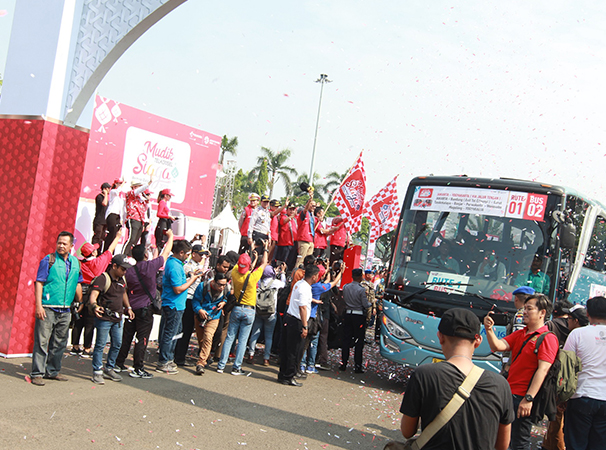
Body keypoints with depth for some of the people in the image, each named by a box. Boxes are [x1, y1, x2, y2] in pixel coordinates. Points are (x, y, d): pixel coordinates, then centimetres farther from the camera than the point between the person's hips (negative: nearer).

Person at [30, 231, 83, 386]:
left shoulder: (75, 262, 11)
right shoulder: (49, 260, -4)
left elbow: (77, 284, 21)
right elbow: (39, 283, -7)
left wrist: (81, 302, 19)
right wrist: (39, 305, -14)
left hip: (65, 310, 5)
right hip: (47, 308, -5)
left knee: (60, 343, 11)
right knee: (42, 341, -5)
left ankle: (53, 371, 23)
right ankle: (37, 373, 1)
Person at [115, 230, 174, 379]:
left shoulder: (129, 271, 1)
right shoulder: (150, 266, -11)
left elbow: (126, 291, 10)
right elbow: (166, 253, 2)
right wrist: (170, 236, 17)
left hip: (131, 308, 5)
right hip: (145, 308, -5)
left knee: (126, 337, 13)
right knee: (142, 339, -1)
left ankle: (118, 364, 20)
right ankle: (138, 369, 1)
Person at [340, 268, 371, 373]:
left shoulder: (345, 287, 0)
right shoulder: (361, 289, -15)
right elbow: (366, 305, -13)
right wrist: (370, 303, 7)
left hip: (348, 314, 4)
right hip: (359, 316, -4)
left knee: (346, 339, 11)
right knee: (359, 341, 3)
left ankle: (343, 363, 13)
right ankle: (358, 366, 4)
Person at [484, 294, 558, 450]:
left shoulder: (548, 338, -10)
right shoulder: (519, 334, 16)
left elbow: (543, 369, -18)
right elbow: (498, 346, 5)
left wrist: (528, 398, -24)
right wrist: (489, 329, -14)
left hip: (524, 398, -8)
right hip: (510, 394, 8)